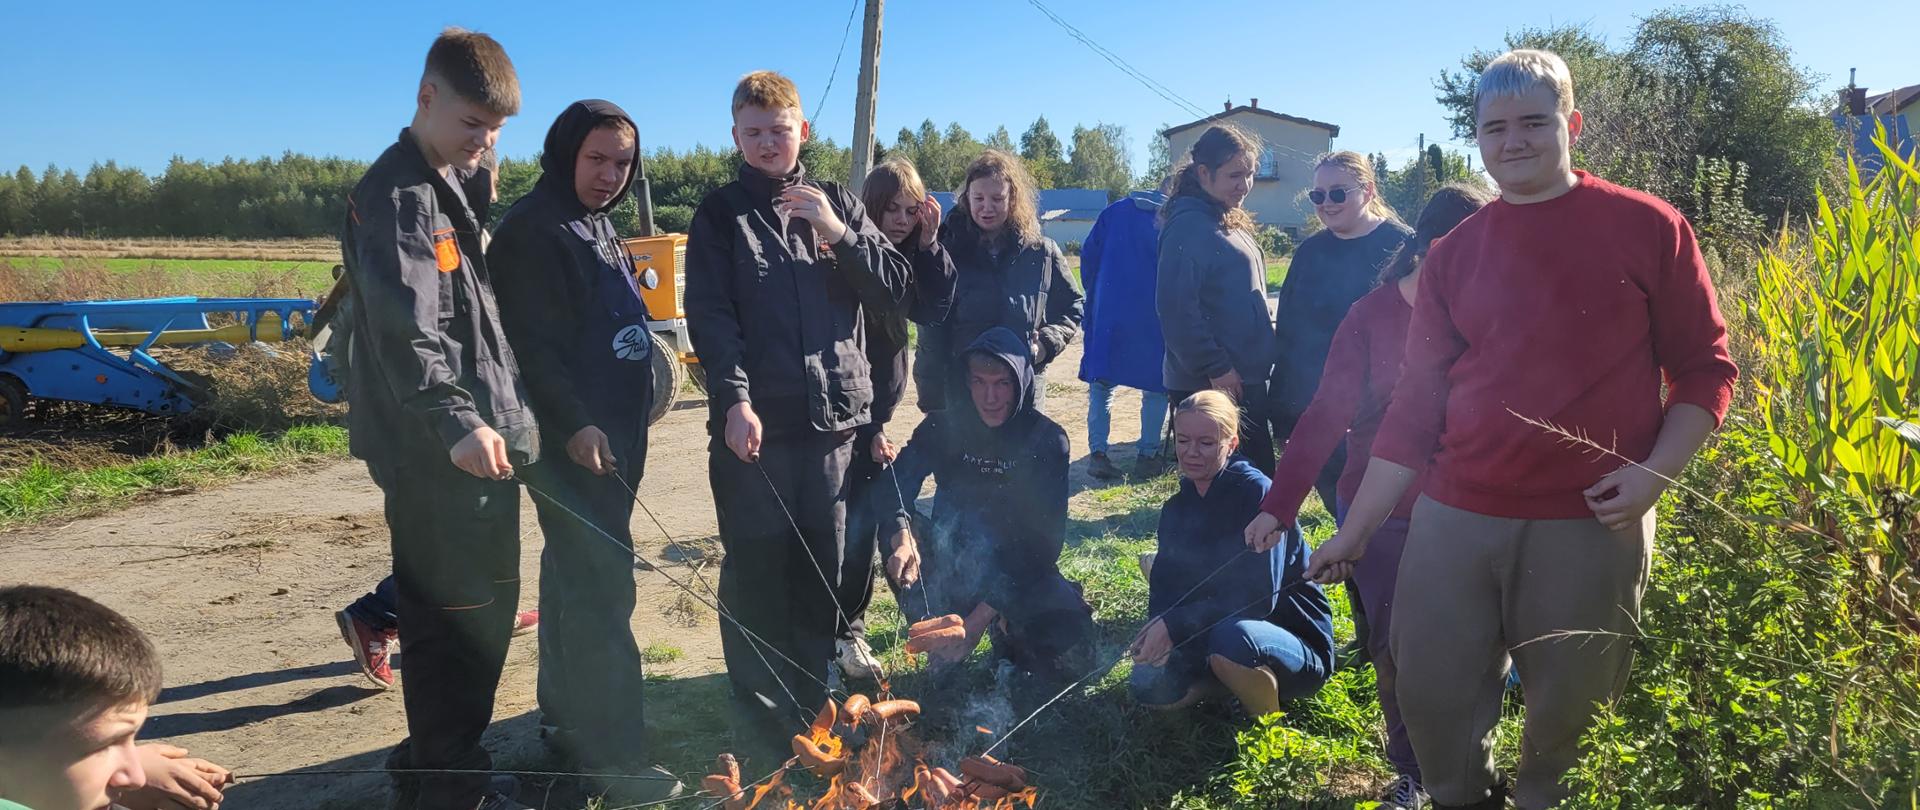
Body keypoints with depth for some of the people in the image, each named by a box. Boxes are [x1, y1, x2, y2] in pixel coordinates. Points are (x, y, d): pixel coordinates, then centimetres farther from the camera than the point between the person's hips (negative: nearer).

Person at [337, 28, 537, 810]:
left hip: (478, 441, 9)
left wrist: (508, 414, 19)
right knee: (457, 617, -3)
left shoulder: (455, 188, 18)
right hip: (439, 453, -9)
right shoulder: (397, 193, -11)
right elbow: (403, 329, -24)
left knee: (482, 607, 16)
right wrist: (456, 423, -33)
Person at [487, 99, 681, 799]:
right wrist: (574, 424, -23)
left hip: (613, 435, 9)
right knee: (602, 588, -8)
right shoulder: (532, 230, -11)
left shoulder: (598, 226, 16)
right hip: (572, 441, -9)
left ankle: (567, 717, 29)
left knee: (577, 578, 16)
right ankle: (611, 753, -2)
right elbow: (532, 344, -18)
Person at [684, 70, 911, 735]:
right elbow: (710, 315, -5)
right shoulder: (720, 214, 4)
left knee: (823, 563, 10)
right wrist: (735, 398, -18)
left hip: (833, 412, 3)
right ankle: (764, 710, 15)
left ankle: (810, 697, 26)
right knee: (756, 566, 1)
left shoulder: (836, 203, 12)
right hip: (754, 418, -2)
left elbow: (894, 290, 5)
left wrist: (837, 232, -8)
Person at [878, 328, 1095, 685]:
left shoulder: (1047, 439, -12)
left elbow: (1045, 538, -17)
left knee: (1070, 658, -24)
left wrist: (982, 615, -25)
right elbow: (895, 485, -20)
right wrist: (901, 534, -44)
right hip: (952, 564, 1)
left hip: (1020, 568, -1)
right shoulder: (945, 427, -8)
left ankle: (1005, 631, 9)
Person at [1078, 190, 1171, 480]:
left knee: (1101, 384, 8)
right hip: (1152, 318, -2)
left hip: (1108, 313, 2)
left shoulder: (1114, 212, 10)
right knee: (1155, 385, 10)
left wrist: (1095, 298, 15)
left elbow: (1088, 256, 7)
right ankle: (1147, 454, 7)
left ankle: (1097, 452, 0)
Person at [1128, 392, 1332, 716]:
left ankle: (1268, 720, -10)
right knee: (1151, 684, -17)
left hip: (1297, 643, -6)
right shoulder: (1177, 509, 4)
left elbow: (1259, 596, -25)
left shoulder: (1256, 492, -18)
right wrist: (1157, 631, -24)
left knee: (1233, 635, -39)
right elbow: (1165, 590, -2)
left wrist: (1175, 626, -30)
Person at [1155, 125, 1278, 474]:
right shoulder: (1189, 225, -14)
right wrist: (1215, 368, -21)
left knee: (1260, 471, 15)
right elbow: (1177, 309, -23)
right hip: (1209, 385, -9)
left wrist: (1262, 362, 17)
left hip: (1247, 378, 10)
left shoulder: (1231, 223, 15)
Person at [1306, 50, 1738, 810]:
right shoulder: (1454, 254, 6)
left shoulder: (1648, 227, 0)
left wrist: (1653, 474, -13)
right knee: (1431, 701, 7)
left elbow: (1705, 368, 3)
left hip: (1594, 528, -2)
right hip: (1453, 521, 2)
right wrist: (1355, 530, 4)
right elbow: (1416, 404, 6)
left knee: (1569, 718, 11)